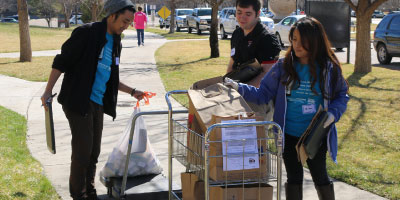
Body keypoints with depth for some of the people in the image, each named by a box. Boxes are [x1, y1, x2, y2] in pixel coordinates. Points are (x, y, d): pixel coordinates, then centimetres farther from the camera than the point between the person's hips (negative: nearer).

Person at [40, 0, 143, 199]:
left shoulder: (115, 43, 13)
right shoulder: (86, 33, -11)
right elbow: (61, 62, -11)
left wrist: (132, 91, 19)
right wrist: (48, 91, -15)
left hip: (98, 103, 8)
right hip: (78, 101, -7)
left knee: (94, 151, 11)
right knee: (83, 149, -6)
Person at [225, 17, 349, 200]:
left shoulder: (329, 68, -6)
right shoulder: (283, 66, -4)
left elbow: (342, 95, 5)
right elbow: (263, 94, -3)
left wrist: (333, 114, -13)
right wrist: (240, 88, -17)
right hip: (289, 135, 1)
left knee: (320, 177, 9)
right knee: (294, 178, 12)